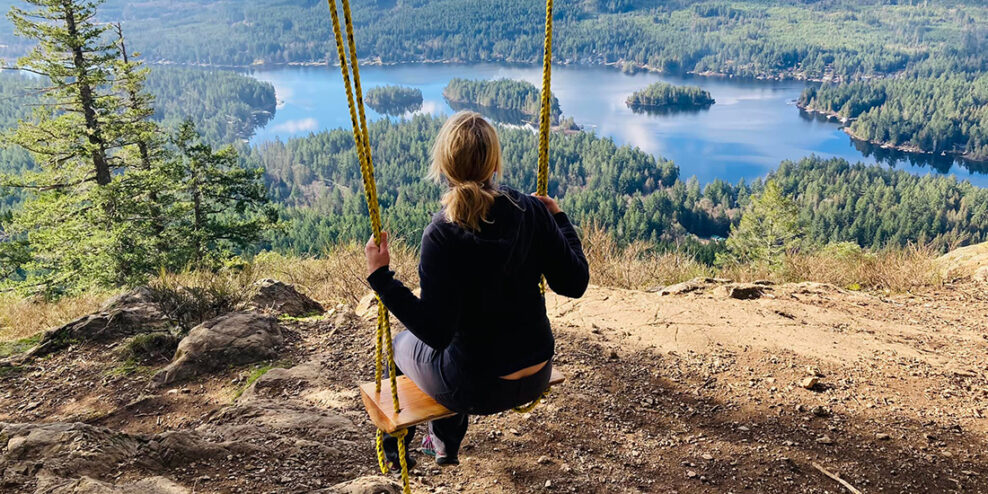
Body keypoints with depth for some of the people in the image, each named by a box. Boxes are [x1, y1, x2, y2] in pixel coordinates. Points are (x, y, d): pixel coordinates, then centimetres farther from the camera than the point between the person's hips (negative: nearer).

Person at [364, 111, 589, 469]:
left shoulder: (442, 234, -25)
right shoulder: (532, 212, -12)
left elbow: (437, 332, -24)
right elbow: (575, 284, -5)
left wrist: (380, 277, -20)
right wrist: (560, 220, 7)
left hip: (478, 389, -4)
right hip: (537, 377, 5)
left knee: (402, 343, 27)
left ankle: (395, 451, 48)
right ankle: (445, 443, 54)